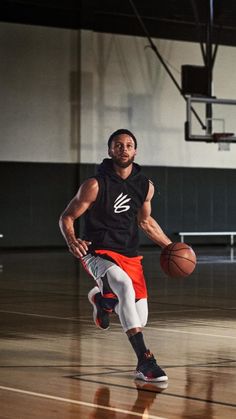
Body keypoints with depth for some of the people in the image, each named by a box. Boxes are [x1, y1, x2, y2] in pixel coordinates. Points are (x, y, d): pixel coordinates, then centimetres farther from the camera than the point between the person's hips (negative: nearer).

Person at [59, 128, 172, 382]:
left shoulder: (145, 186, 3)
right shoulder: (95, 185, -12)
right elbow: (67, 217, -6)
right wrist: (71, 241, -26)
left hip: (130, 255, 6)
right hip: (98, 253, -6)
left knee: (139, 321, 6)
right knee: (124, 285, -36)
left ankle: (102, 299, 42)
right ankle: (144, 362, -36)